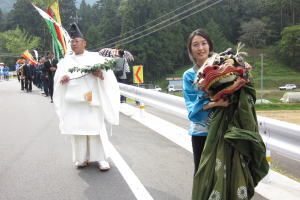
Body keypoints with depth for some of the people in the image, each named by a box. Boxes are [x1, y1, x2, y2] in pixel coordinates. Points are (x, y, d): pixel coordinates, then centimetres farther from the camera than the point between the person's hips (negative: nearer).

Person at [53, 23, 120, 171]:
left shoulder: (94, 57, 9)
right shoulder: (66, 60, 16)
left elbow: (106, 69, 0)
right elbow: (58, 76, 7)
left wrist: (100, 73, -23)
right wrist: (62, 77, -17)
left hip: (91, 98, -2)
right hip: (73, 99, 2)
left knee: (95, 127, -4)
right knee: (77, 128, 1)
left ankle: (101, 158, 2)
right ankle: (82, 157, 11)